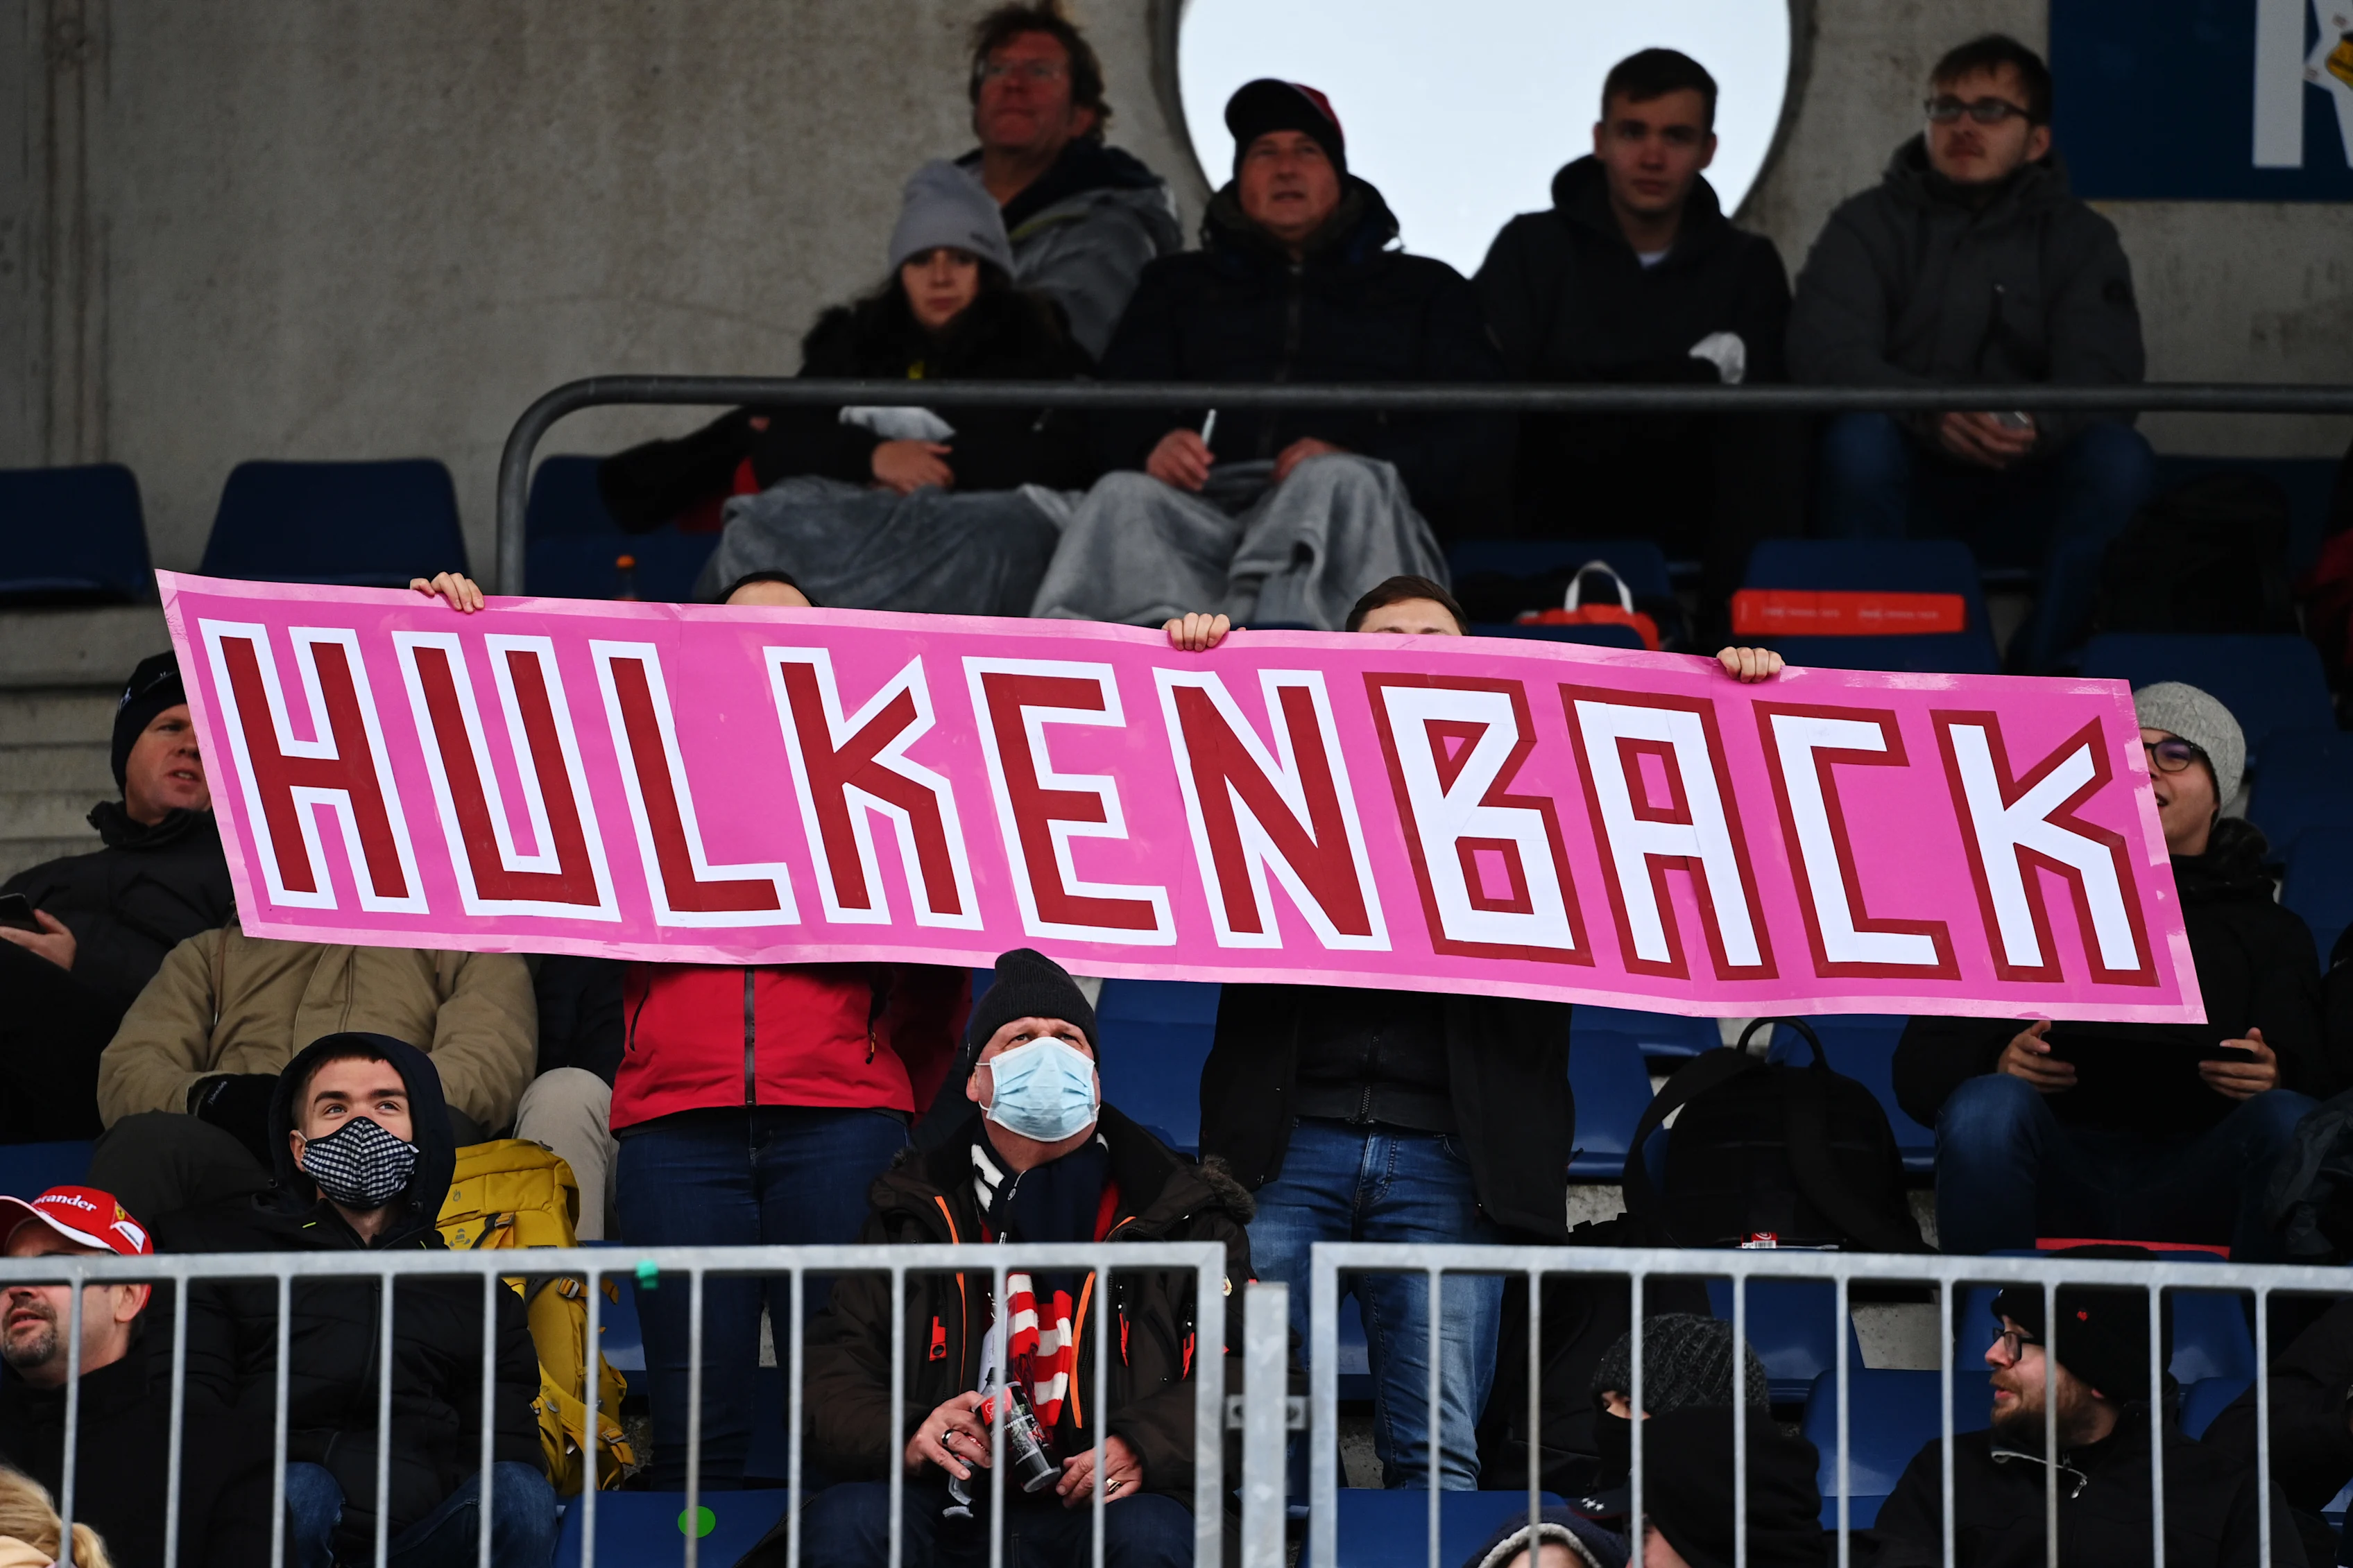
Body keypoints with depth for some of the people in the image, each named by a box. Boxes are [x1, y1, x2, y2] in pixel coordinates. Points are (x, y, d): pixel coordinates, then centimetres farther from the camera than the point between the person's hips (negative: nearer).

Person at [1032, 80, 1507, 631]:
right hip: (1201, 506, 1)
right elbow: (1118, 410, 19)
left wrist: (1355, 468, -10)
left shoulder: (1426, 290, 29)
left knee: (1336, 484, -37)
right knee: (1123, 496, -34)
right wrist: (1151, 445, -9)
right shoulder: (1179, 285, 35)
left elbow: (1477, 432, 12)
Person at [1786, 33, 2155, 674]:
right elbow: (1823, 353, -13)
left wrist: (2039, 426, -35)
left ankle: (2040, 673, -26)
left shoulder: (2080, 238, 7)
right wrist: (1930, 411, -34)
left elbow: (2104, 376, -9)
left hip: (2024, 497, 1)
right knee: (1858, 437, -32)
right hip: (1909, 489, -1)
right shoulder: (1869, 226, 5)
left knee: (2120, 456, -27)